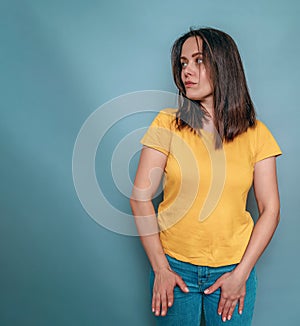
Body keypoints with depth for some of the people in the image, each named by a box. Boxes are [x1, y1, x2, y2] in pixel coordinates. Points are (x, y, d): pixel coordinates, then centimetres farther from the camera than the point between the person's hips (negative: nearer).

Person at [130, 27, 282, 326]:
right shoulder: (168, 124, -6)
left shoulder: (256, 134, -2)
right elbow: (140, 197, -8)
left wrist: (241, 273, -6)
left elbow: (270, 209, -2)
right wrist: (160, 268, -9)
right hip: (174, 266, -1)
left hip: (233, 269, 1)